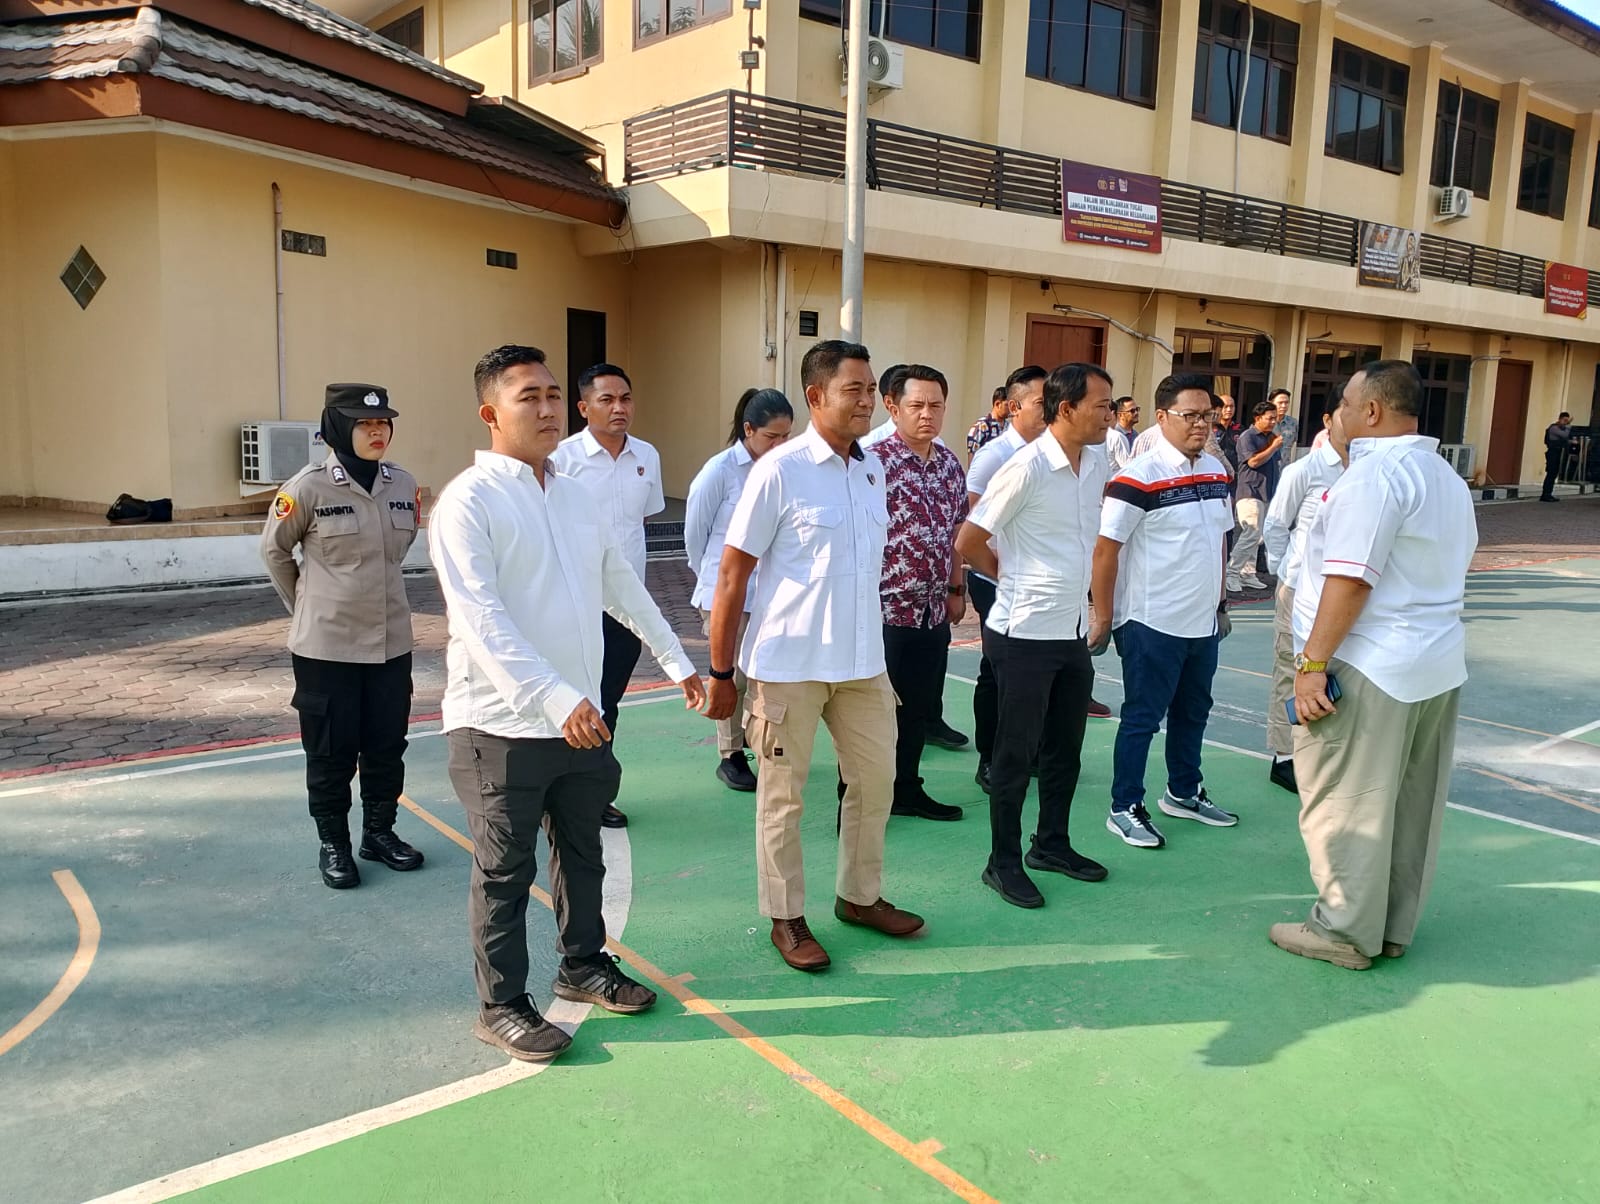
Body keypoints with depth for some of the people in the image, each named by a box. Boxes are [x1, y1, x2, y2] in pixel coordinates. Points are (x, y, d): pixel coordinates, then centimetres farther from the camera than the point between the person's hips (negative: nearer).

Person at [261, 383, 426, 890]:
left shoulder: (404, 485, -2)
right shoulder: (308, 488, -13)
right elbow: (274, 550, 3)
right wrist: (304, 603, 9)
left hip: (392, 641, 4)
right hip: (326, 645, -4)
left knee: (388, 745, 13)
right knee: (331, 751, 7)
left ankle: (380, 831, 31)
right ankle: (333, 844, 24)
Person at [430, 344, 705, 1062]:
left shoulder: (576, 497, 10)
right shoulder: (468, 501, -13)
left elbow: (623, 586, 19)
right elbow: (482, 622, -22)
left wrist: (676, 660, 21)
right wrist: (556, 699, -30)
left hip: (581, 717, 7)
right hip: (501, 725, -6)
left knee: (582, 850, 19)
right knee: (505, 869, 7)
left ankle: (583, 964, 38)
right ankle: (501, 1005, 23)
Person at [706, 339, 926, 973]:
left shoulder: (873, 468, 7)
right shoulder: (778, 470, -12)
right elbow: (732, 575, -10)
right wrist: (721, 672, -10)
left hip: (862, 661, 6)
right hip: (789, 663, -6)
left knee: (875, 779, 15)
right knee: (783, 796, 7)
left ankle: (860, 896, 35)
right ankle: (787, 918, 25)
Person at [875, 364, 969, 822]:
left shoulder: (950, 463, 8)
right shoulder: (876, 462, -14)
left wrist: (956, 589, 19)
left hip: (934, 610, 7)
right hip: (887, 609, -7)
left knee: (920, 708, 17)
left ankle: (907, 790, 32)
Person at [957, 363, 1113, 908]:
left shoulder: (1098, 462, 5)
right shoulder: (1027, 468, -18)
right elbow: (969, 543, -13)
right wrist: (1014, 578, 3)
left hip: (1073, 632, 7)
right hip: (1025, 634, -7)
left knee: (1065, 750, 17)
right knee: (1015, 753, 4)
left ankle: (1052, 844, 35)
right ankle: (1003, 863, 18)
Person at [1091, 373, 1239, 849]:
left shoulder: (1217, 470, 7)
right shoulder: (1139, 477, -16)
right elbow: (1105, 549, -15)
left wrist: (1220, 603, 17)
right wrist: (1103, 618, -14)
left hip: (1203, 623, 7)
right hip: (1152, 624, -7)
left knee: (1193, 713, 19)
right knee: (1142, 719, 3)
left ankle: (1184, 792, 36)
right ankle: (1125, 808, 14)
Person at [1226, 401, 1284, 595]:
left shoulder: (1270, 437, 17)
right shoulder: (1248, 437, -6)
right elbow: (1253, 461, -16)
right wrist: (1273, 447, -10)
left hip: (1267, 493, 8)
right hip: (1250, 491, -8)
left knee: (1255, 537, 9)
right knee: (1252, 533, -16)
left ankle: (1247, 574, 14)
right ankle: (1231, 573, -11)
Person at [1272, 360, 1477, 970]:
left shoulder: (1376, 472, -15)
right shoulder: (1448, 478, 16)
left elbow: (1350, 577, -21)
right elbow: (1449, 570, 20)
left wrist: (1313, 661, -19)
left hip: (1371, 668, -9)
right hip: (1441, 666, 10)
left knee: (1345, 801, 1)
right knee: (1411, 800, 14)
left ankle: (1346, 931, 9)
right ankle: (1394, 927, 25)